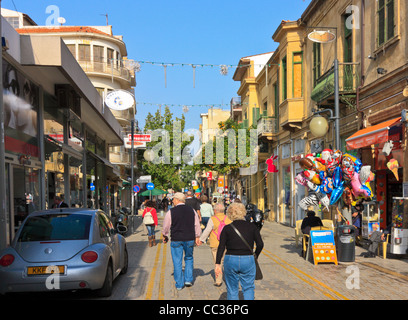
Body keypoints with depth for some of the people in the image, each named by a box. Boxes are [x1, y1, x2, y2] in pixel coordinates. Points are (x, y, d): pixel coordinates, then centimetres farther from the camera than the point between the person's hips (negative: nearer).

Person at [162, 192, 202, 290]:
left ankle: (179, 284, 12)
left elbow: (166, 227, 2)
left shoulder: (171, 212, -7)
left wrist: (165, 236, 19)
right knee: (189, 258, 21)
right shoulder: (192, 210, 2)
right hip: (190, 239, 2)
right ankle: (188, 279, 15)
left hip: (176, 239, -2)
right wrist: (197, 237, 17)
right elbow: (197, 225, 7)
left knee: (177, 261, 7)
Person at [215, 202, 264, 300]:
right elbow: (260, 244, -4)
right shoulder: (251, 227, 2)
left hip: (231, 260, 0)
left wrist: (218, 264, -5)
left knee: (232, 289, 11)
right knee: (248, 288, 11)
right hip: (248, 260, 0)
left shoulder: (227, 228, -1)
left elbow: (221, 247, -6)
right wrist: (255, 256, 12)